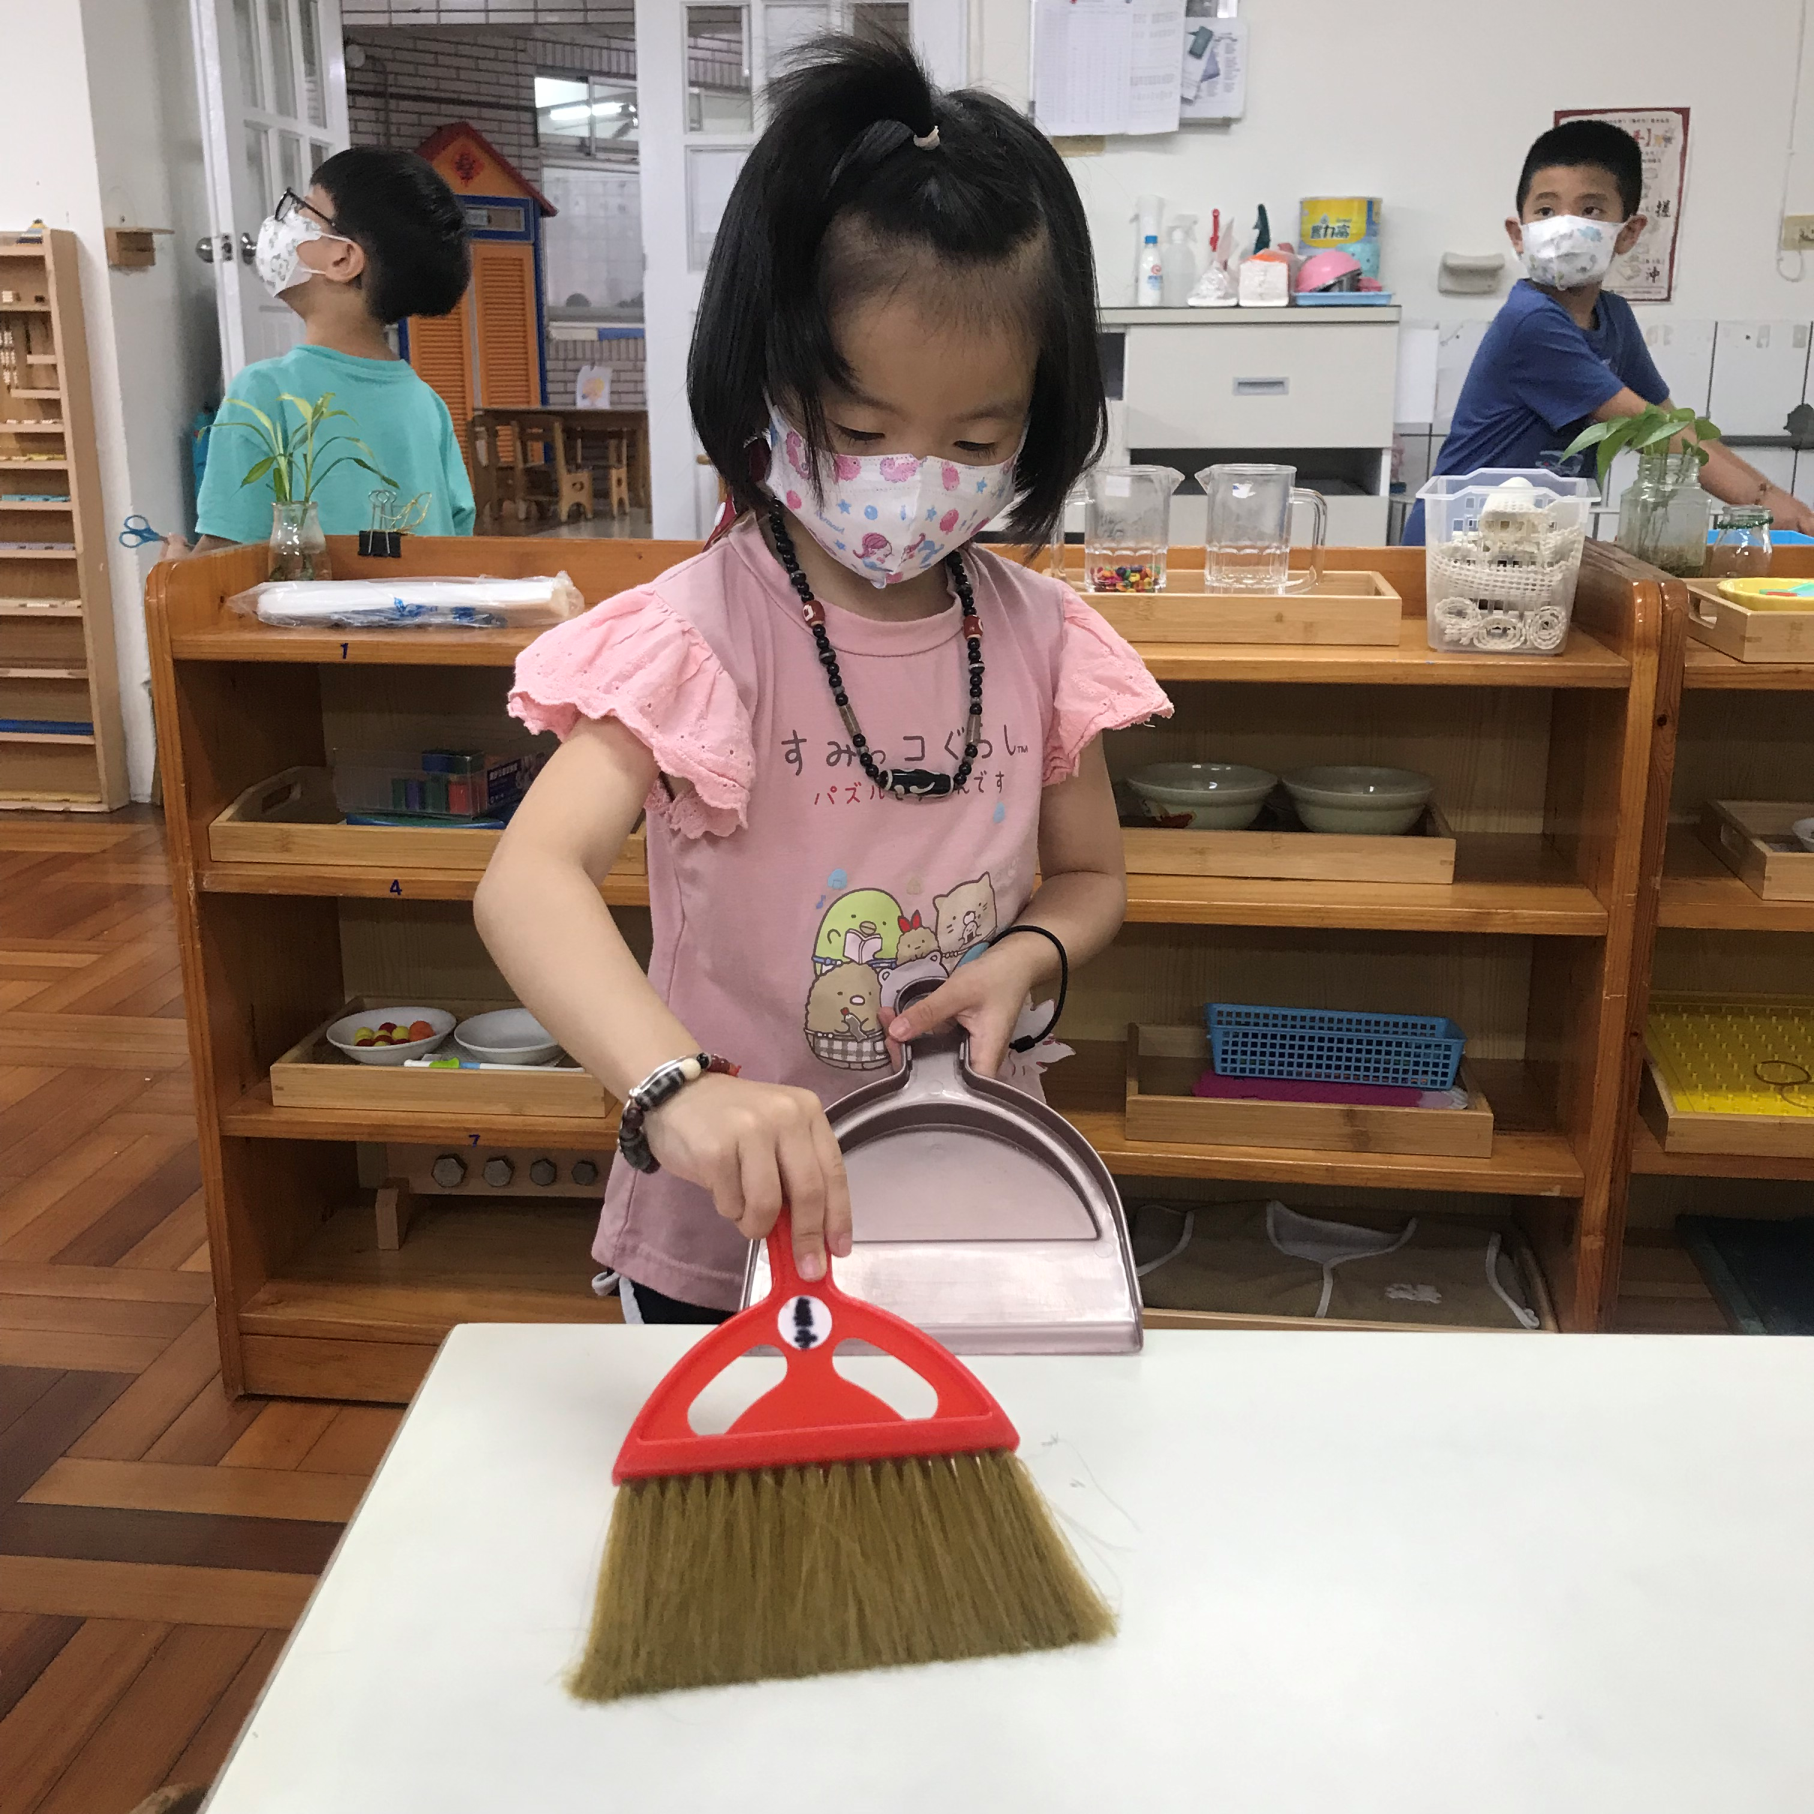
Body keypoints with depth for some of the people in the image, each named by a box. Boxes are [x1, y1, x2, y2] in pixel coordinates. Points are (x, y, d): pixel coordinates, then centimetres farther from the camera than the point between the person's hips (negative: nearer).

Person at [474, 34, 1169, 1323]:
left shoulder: (1039, 638, -7)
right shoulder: (699, 636, -21)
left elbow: (1089, 876, 7)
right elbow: (529, 880, -35)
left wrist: (1025, 956, -15)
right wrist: (677, 1087, -51)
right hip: (734, 1228, -3)